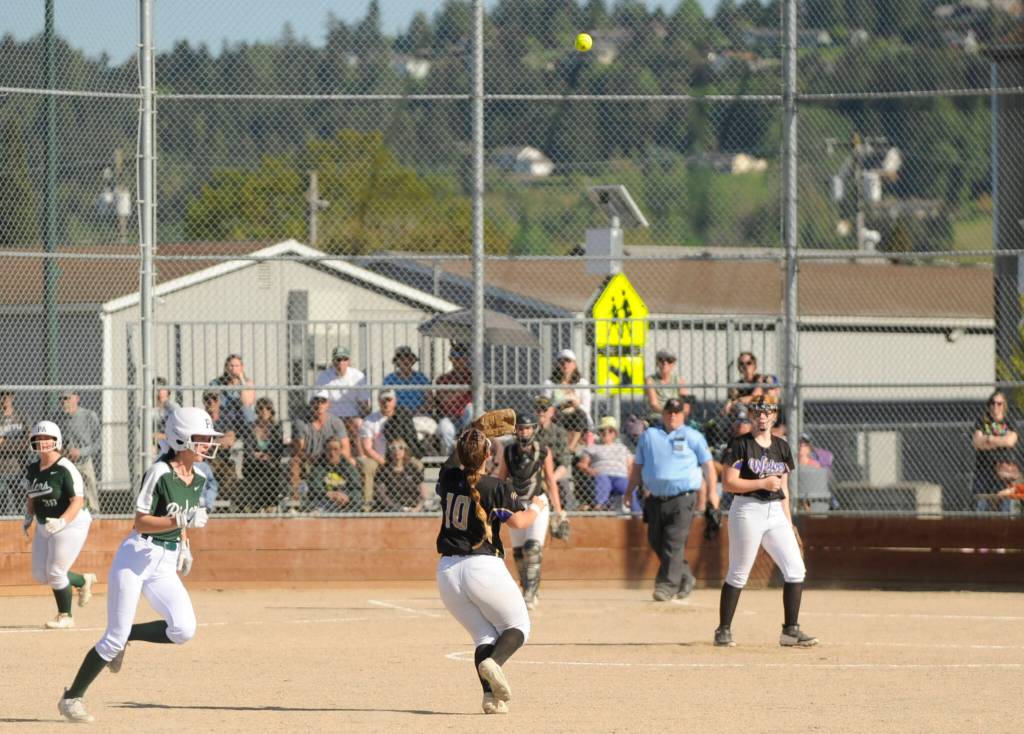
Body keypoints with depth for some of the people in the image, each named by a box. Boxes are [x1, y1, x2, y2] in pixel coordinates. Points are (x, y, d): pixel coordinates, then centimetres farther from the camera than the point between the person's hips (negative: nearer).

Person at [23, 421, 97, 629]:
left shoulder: (65, 469, -20)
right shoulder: (32, 469, 3)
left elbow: (78, 501, -26)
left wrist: (62, 522, -38)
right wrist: (29, 516, 4)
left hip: (71, 525, -8)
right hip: (45, 527, 8)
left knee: (55, 573, -7)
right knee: (40, 575, 10)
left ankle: (65, 616, 14)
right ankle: (83, 581, 34)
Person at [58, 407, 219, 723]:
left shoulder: (197, 479, 7)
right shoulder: (160, 473, -15)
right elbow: (141, 522, -16)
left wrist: (184, 545, 13)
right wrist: (181, 521, -27)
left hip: (165, 565, 7)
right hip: (136, 557, -7)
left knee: (183, 630, -13)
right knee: (115, 636, -7)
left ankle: (126, 637, 12)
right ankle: (71, 698, 8)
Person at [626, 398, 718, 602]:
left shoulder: (692, 436, 5)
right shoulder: (649, 435, 14)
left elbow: (707, 464, 7)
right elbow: (638, 467, 18)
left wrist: (711, 491, 0)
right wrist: (629, 492, 13)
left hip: (682, 498, -5)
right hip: (655, 498, 5)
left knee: (674, 543, -12)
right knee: (656, 541, 6)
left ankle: (668, 585, -14)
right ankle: (685, 578, 22)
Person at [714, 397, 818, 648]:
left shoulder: (781, 447, 12)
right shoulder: (740, 445, -5)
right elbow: (729, 483, -11)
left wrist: (789, 524, 12)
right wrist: (763, 483, -18)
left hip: (776, 513, 5)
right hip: (747, 511, -5)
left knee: (796, 569, -4)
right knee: (738, 575, -2)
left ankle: (791, 630, 3)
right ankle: (723, 630, 9)